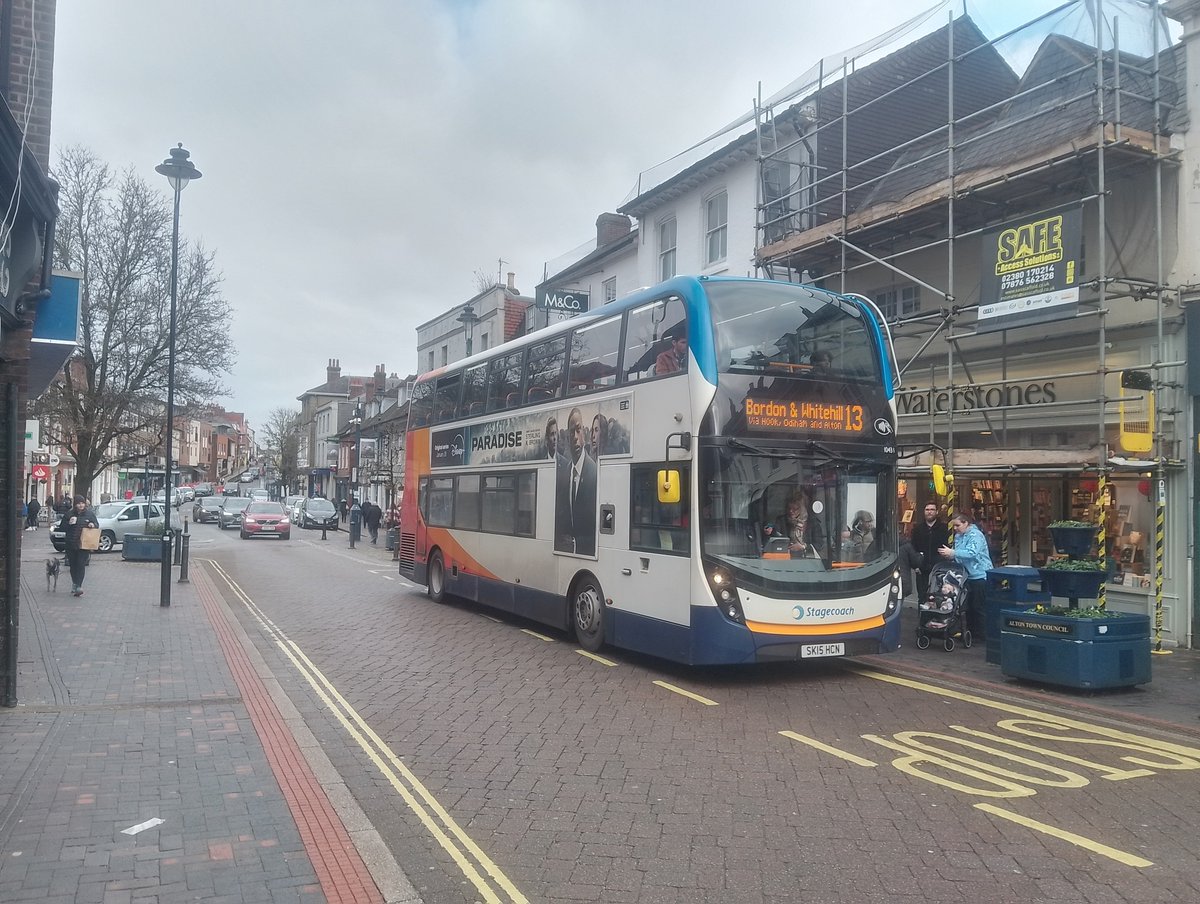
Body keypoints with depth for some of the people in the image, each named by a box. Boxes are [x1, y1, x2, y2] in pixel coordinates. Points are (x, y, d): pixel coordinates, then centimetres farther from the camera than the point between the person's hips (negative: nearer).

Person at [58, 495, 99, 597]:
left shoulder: (90, 514, 5)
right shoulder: (69, 514, 5)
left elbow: (97, 525, 13)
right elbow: (61, 528, 7)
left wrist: (93, 525, -10)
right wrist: (69, 523, -12)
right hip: (71, 545, 2)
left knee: (81, 565, -12)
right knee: (73, 565, 12)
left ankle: (79, 586, -16)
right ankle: (74, 584, 30)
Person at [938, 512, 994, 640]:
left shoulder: (975, 535, -17)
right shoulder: (958, 536, 11)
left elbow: (972, 553, -30)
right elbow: (958, 554, 17)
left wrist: (952, 553, -33)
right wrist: (948, 554, -4)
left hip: (979, 575, -9)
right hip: (968, 575, 9)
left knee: (978, 607, -4)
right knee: (969, 606, 15)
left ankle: (982, 635, 4)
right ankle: (970, 631, 25)